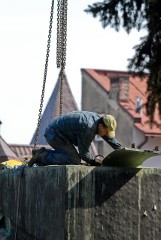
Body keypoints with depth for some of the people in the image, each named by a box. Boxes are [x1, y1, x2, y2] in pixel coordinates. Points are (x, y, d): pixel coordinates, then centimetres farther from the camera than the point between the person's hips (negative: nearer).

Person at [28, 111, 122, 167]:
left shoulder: (97, 118, 1)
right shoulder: (88, 128, -28)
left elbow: (111, 138, 16)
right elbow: (84, 152, -19)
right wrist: (94, 162, -5)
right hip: (54, 135, -10)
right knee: (75, 160, -15)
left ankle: (43, 152, 15)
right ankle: (43, 157, -12)